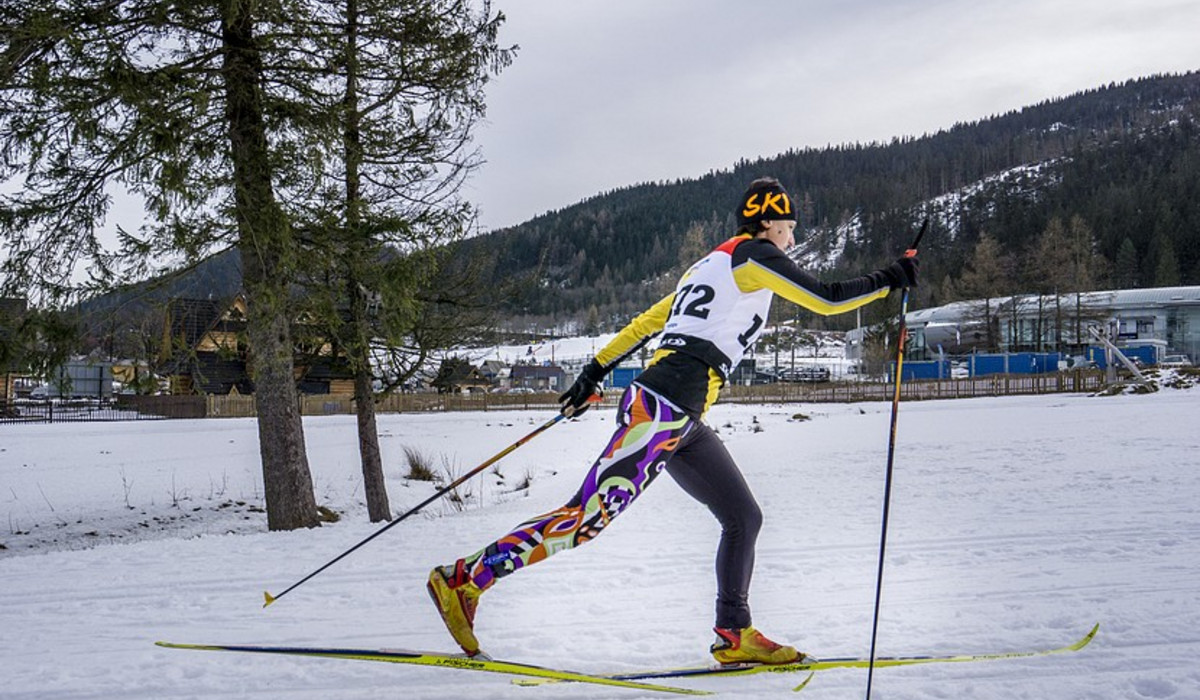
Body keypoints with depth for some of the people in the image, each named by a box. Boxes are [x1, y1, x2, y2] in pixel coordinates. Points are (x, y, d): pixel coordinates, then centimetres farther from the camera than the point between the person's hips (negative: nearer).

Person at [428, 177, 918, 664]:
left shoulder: (710, 265, 27)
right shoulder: (753, 254, 2)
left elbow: (645, 322, 26)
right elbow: (825, 299, -2)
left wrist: (595, 373, 28)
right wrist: (887, 280, 11)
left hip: (680, 421, 10)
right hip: (667, 406, -10)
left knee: (743, 517, 13)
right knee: (588, 518, -13)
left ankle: (734, 634, 17)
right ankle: (465, 578, -12)